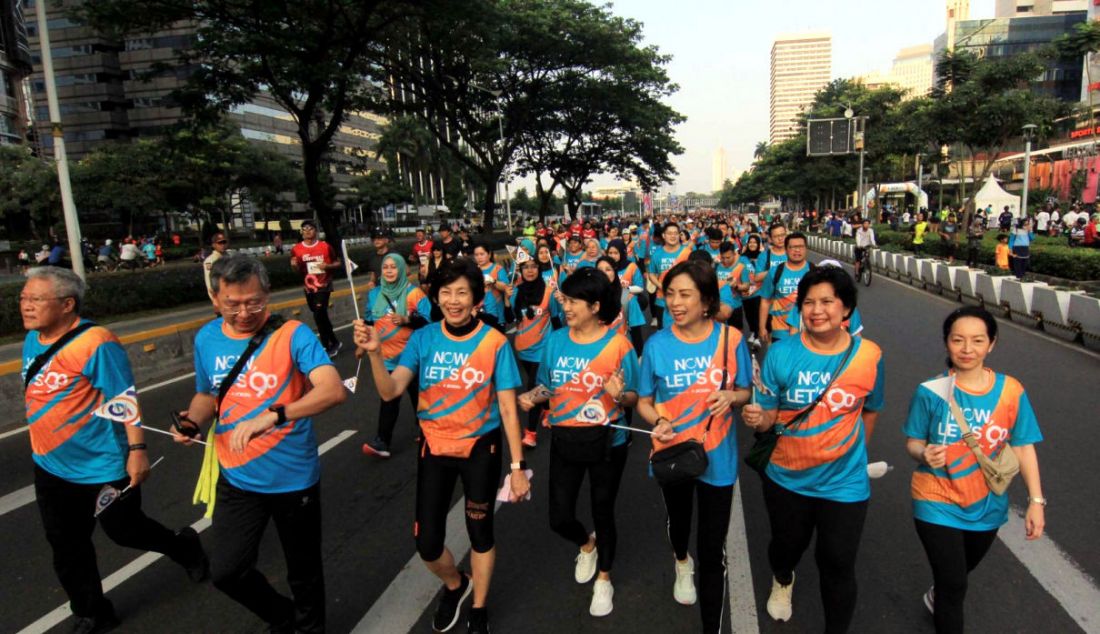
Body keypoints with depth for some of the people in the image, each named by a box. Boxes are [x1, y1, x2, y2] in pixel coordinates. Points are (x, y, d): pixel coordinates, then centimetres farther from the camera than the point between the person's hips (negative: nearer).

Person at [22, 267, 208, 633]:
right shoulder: (33, 340, 2)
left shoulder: (95, 343, -24)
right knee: (66, 548, 15)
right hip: (51, 467, 7)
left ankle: (183, 547, 40)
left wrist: (137, 449, -25)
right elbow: (40, 395, 16)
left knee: (124, 531, 11)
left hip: (102, 466, -7)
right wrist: (43, 446, 23)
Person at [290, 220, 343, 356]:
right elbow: (297, 270, 10)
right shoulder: (296, 249, 1)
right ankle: (334, 342, 29)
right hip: (309, 288, 4)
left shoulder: (326, 246, -5)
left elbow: (338, 263, 3)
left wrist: (327, 266, -17)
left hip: (323, 286, -4)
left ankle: (326, 346, -1)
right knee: (321, 316, 13)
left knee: (319, 315, -13)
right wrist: (295, 265, -13)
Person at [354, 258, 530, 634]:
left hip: (480, 448, -2)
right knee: (427, 542, 6)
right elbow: (390, 391, -14)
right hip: (434, 447, 2)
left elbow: (508, 408, -11)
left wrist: (518, 466, -11)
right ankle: (454, 585, 41)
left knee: (480, 533, 12)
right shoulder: (423, 338, -7)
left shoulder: (494, 342, -14)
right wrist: (374, 352, -31)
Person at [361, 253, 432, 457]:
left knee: (416, 393, 13)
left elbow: (428, 320, -13)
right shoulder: (374, 294, 5)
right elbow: (368, 322, 15)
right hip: (386, 355, 3)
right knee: (388, 398, 0)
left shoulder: (414, 293, -9)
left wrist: (406, 319, -27)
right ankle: (382, 441, 1)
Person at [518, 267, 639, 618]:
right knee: (559, 517, 11)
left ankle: (604, 579, 41)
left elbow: (633, 398, -9)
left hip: (606, 442, -3)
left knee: (602, 513, 13)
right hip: (564, 439, 4)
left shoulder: (618, 345, -14)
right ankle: (587, 545, 48)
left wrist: (619, 395, -31)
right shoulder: (556, 340, -3)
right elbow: (548, 385, 8)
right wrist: (532, 397, -13)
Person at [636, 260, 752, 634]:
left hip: (717, 457, -1)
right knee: (678, 522, 27)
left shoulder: (731, 339, -12)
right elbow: (645, 402, -2)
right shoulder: (657, 344, -12)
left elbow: (747, 392, 0)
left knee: (712, 549, 4)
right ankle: (681, 563, 63)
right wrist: (658, 422, -23)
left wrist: (731, 396, -22)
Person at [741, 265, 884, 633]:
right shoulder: (781, 354, -14)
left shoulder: (868, 355, -11)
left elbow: (870, 410, 6)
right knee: (787, 546, 24)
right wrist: (757, 419, -31)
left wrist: (853, 452, 12)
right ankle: (782, 582, 60)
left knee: (838, 565, 7)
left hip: (844, 482, -1)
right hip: (786, 477, 1)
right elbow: (769, 416, -9)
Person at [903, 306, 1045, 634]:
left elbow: (1023, 447, -5)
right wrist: (923, 453, -30)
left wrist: (1036, 500, -9)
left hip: (987, 506, 3)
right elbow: (913, 442, -8)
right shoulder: (931, 391, -16)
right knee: (954, 585, -2)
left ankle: (937, 597, 59)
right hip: (938, 505, -3)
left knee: (962, 571, 27)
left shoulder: (1010, 391, -12)